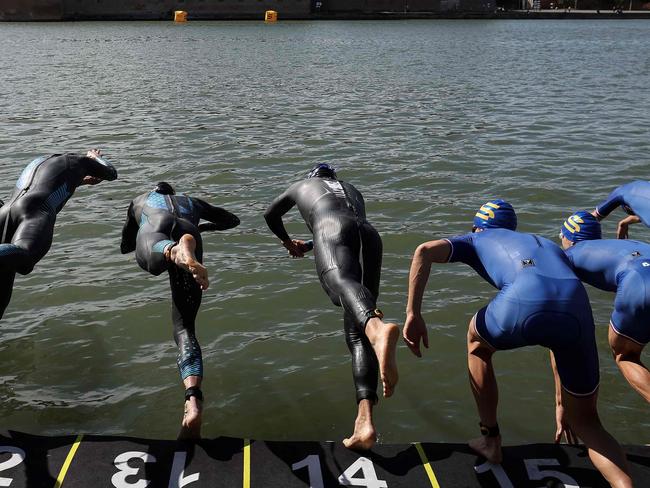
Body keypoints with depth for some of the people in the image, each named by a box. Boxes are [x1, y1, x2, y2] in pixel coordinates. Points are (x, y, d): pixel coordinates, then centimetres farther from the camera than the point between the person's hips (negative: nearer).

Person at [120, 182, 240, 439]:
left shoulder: (141, 200, 45)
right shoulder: (191, 201, 45)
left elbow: (125, 246, 52)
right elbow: (232, 220, 54)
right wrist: (203, 227, 68)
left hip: (155, 234, 0)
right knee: (184, 327, -6)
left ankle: (176, 252, -73)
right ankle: (193, 400, -30)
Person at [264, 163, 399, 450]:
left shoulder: (302, 185, 37)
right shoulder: (353, 191, 45)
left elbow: (270, 215, 51)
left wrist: (287, 242, 69)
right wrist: (307, 247, 72)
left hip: (332, 229, -3)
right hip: (370, 235, 4)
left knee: (340, 282, -36)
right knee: (355, 336, -4)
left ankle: (377, 328, -75)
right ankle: (364, 422, -24)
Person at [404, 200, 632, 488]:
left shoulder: (476, 240, 33)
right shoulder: (549, 247, 43)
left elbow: (424, 251, 12)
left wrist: (413, 314, 11)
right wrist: (561, 402, 49)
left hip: (525, 301, -3)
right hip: (578, 309, 4)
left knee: (477, 342, 32)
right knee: (585, 422, 21)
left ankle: (490, 440, 36)